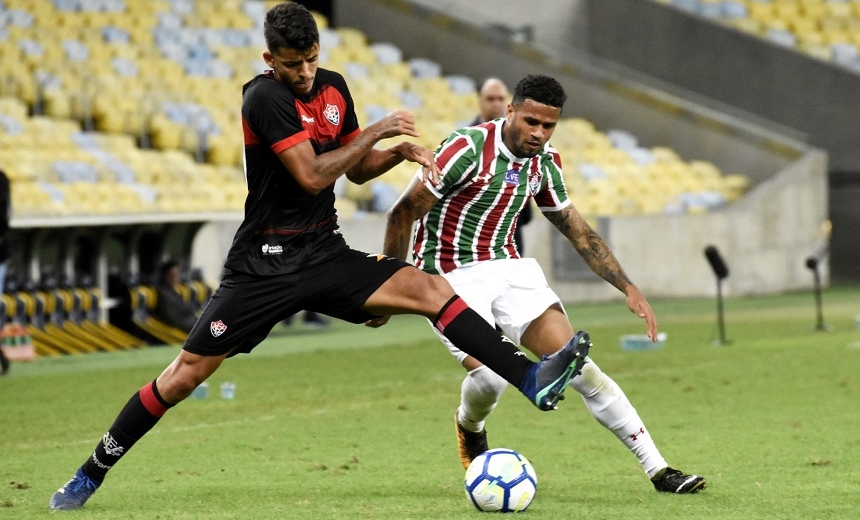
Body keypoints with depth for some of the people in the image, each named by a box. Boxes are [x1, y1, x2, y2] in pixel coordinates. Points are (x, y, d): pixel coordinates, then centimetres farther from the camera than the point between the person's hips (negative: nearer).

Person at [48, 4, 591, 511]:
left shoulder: (334, 88, 5)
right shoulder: (265, 97, -17)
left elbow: (356, 169, 16)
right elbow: (311, 175, -23)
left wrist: (400, 151, -3)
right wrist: (375, 130, -17)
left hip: (326, 255, 6)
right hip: (265, 263, -5)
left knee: (433, 290, -13)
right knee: (183, 376, -5)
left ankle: (532, 379, -18)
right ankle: (91, 475, 8)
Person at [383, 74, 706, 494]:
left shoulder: (544, 163, 3)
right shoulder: (468, 149, -18)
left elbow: (577, 231, 15)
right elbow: (403, 213, -13)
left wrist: (627, 288, 9)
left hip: (508, 268, 5)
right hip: (450, 276, -5)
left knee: (576, 364, -9)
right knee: (489, 376, -25)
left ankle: (658, 471, -7)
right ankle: (469, 428, 15)